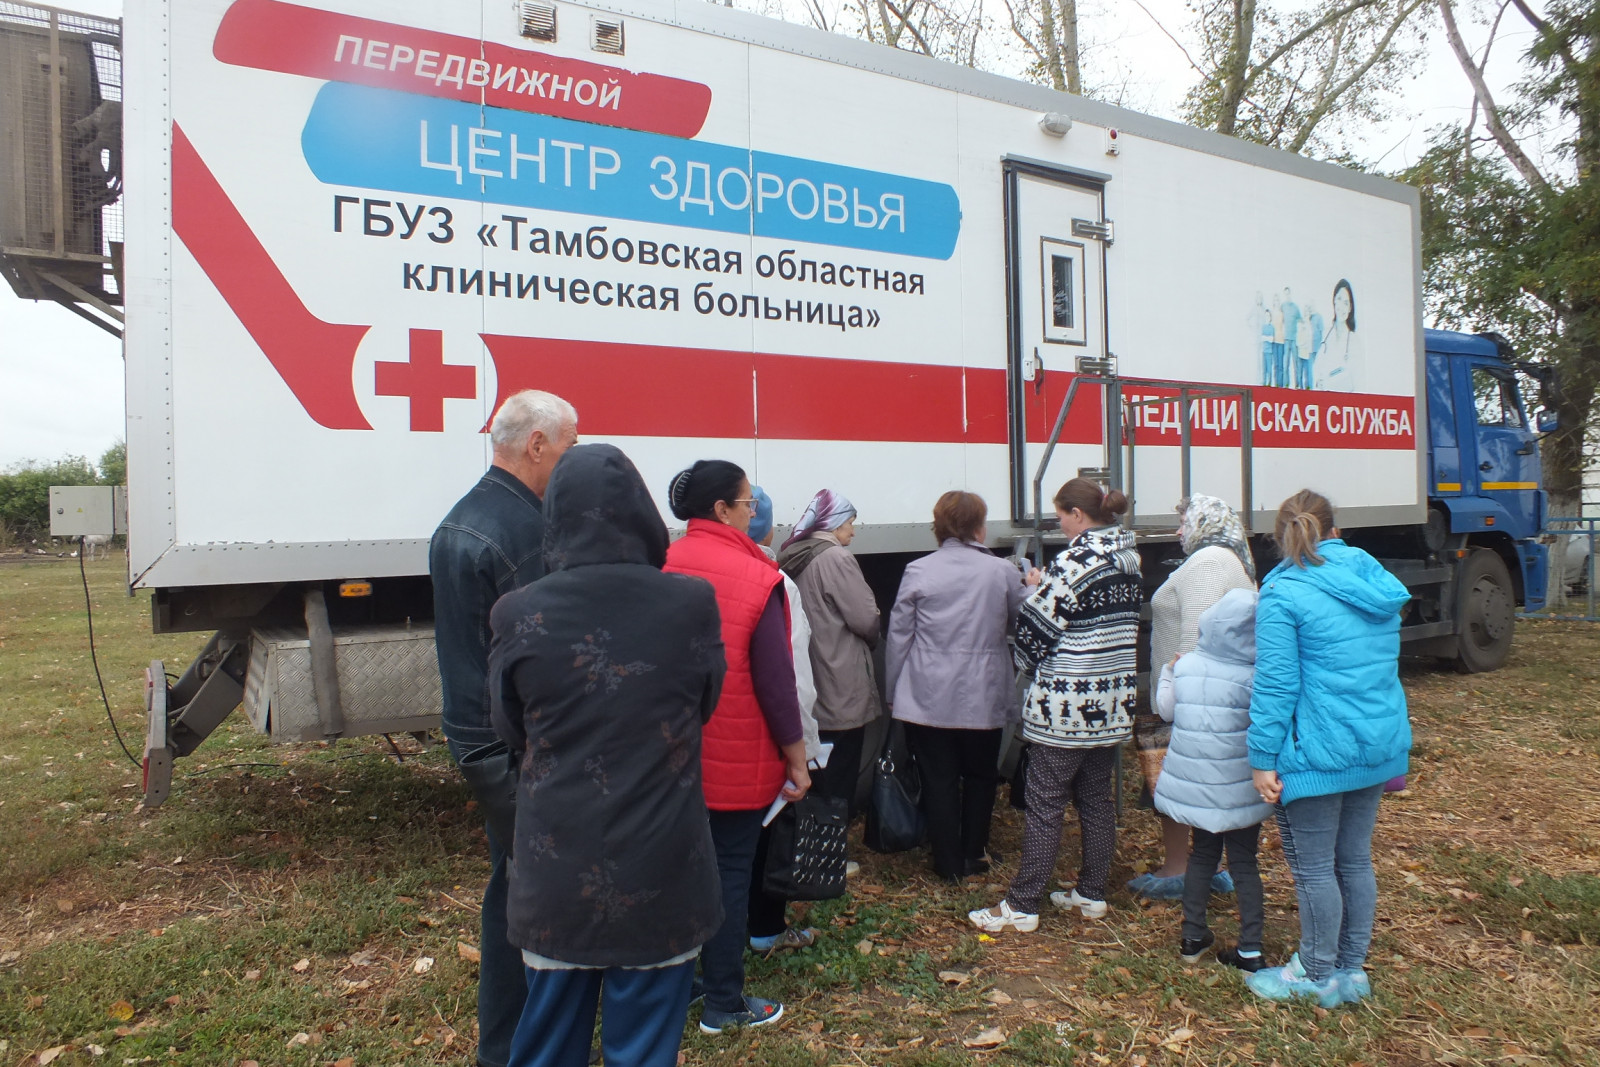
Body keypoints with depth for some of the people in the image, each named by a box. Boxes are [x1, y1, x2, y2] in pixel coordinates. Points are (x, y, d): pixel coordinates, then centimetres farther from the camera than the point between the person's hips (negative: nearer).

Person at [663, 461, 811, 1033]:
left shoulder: (660, 567, -3)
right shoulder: (754, 577, -16)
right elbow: (774, 678, -14)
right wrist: (796, 756, -4)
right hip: (736, 762, -5)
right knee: (730, 872, 8)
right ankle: (724, 1003, 20)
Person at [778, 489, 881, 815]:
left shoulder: (791, 557, 9)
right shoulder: (836, 558, -14)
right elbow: (865, 618, -15)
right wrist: (871, 641, 6)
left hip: (808, 690, 8)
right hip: (841, 691, -8)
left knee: (816, 775, 16)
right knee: (840, 779, 1)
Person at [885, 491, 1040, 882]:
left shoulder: (918, 571, -7)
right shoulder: (1003, 572, -6)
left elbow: (898, 635, -4)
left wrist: (894, 691, 7)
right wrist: (1031, 588, 27)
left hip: (929, 697, -1)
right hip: (983, 697, 1)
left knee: (939, 779, 9)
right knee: (980, 775, 20)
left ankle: (949, 863, 18)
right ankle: (974, 854, 30)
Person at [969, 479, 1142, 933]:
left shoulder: (1074, 562, -17)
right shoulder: (1128, 558, 8)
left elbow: (1036, 628, -15)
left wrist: (1030, 637, 7)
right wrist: (1045, 587, 14)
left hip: (1067, 707, -8)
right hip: (1113, 705, 8)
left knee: (1044, 803, -1)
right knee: (1096, 798, 17)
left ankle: (1022, 905, 6)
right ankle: (1092, 893, 27)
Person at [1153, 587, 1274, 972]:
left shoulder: (1186, 665, -4)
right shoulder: (1255, 676, -17)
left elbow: (1166, 710, 9)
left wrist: (1167, 672, 21)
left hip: (1195, 783, 3)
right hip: (1239, 788, -3)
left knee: (1203, 853, 19)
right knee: (1244, 860, 10)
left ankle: (1193, 937, 26)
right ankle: (1250, 950, 14)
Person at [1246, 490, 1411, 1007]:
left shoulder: (1283, 593, -15)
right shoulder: (1377, 583, 7)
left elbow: (1275, 686, -17)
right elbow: (1384, 666, 19)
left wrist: (1263, 760, -11)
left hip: (1319, 752, -7)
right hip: (1379, 745, 8)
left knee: (1313, 867, 7)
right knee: (1355, 858, 18)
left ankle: (1319, 976, 20)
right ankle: (1352, 969, 30)